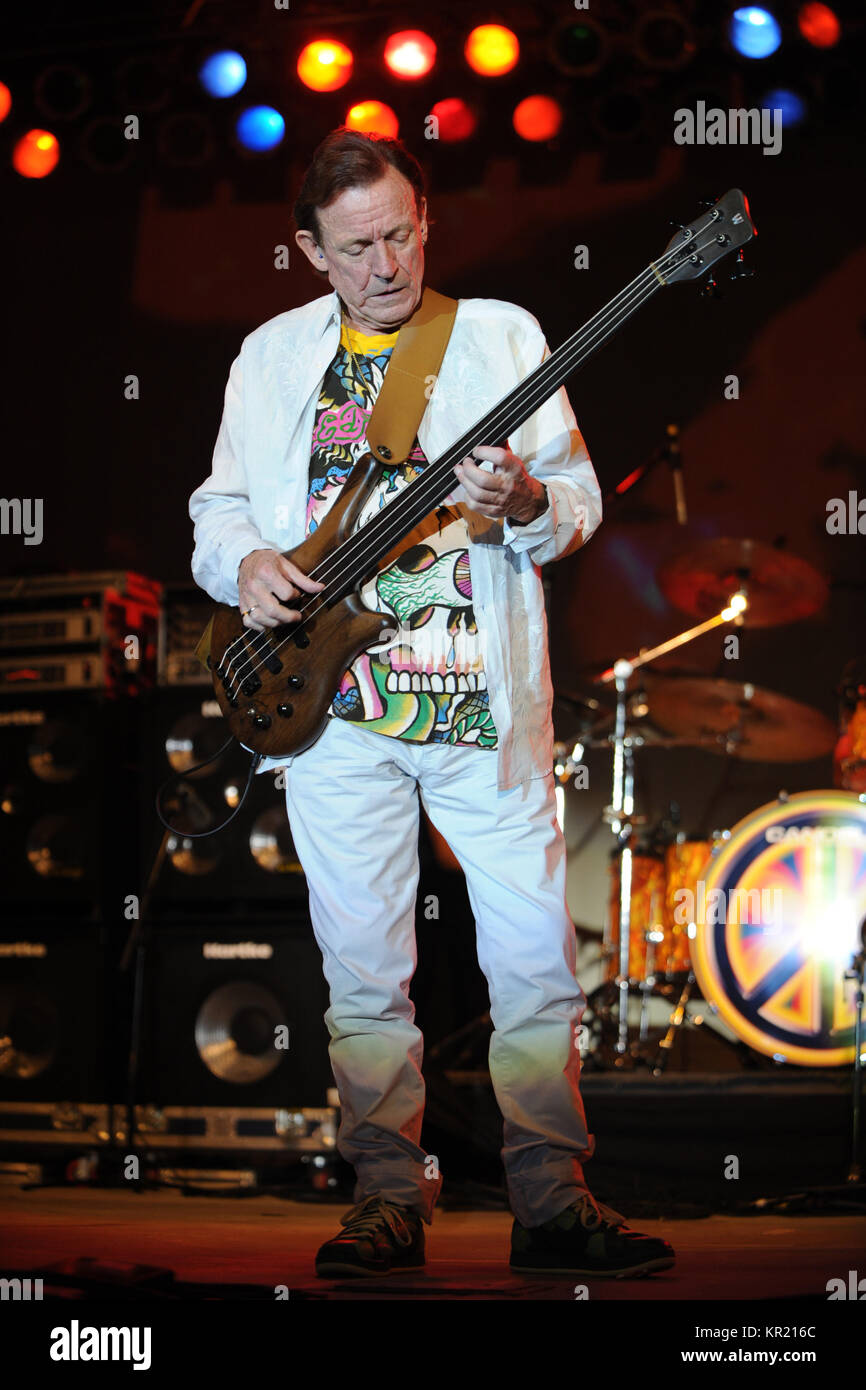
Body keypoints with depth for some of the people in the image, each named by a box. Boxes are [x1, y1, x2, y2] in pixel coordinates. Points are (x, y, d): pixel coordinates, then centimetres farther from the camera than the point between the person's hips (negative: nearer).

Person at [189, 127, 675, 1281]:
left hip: (483, 702, -1)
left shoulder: (501, 336, 7)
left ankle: (551, 1198, 8)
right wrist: (245, 560, -6)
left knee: (538, 959, -3)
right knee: (364, 973, 4)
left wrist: (528, 507, -18)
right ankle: (390, 1201, 14)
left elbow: (580, 498, 4)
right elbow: (219, 505, 16)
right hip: (335, 707, 2)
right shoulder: (272, 356, 13)